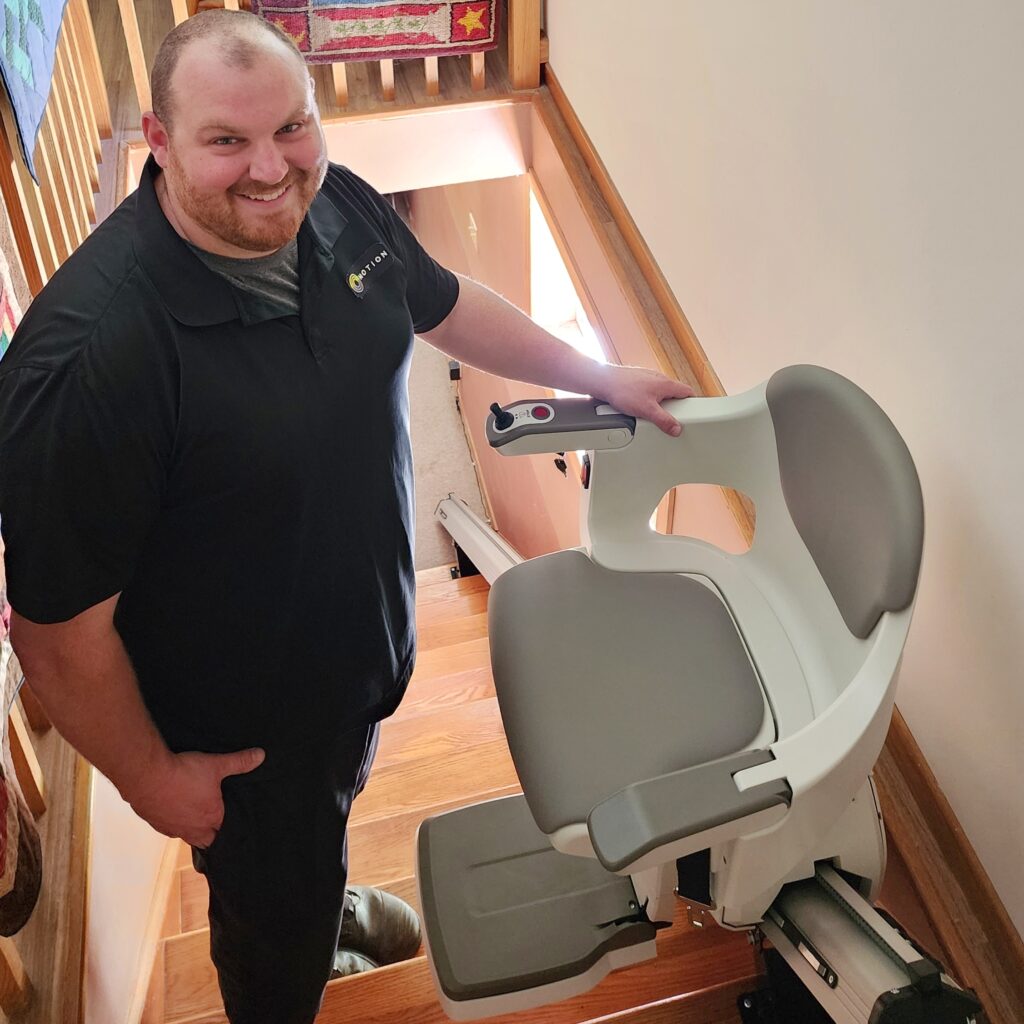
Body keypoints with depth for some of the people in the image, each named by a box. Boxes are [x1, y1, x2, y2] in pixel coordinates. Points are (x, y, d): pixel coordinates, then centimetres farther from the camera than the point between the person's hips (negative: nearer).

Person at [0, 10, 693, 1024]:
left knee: (330, 804, 37)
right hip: (233, 727, -7)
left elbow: (443, 304, 7)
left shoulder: (339, 208, -14)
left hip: (365, 637, 7)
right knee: (277, 919, 22)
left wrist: (598, 377, 12)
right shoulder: (87, 358, -37)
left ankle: (328, 900, 71)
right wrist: (150, 777, -14)